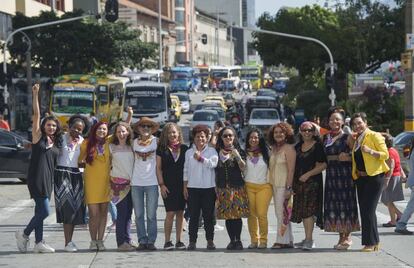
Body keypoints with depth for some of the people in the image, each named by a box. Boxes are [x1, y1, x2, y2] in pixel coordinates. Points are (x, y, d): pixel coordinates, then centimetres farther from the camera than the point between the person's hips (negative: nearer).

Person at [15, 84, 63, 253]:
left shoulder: (56, 143, 15)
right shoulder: (38, 136, -2)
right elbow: (36, 114, -7)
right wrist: (35, 95, -11)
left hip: (48, 180, 7)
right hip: (36, 178, -7)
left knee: (40, 211, 8)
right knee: (45, 211, -11)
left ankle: (39, 243, 10)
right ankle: (24, 234, 6)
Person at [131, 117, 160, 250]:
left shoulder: (156, 141, 4)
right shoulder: (134, 142, 8)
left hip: (151, 183, -2)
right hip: (136, 183, 2)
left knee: (151, 214, -1)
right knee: (139, 214, 3)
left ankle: (151, 241, 4)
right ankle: (142, 241, 9)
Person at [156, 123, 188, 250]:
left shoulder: (184, 148, 9)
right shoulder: (162, 149, 5)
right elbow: (158, 168, 4)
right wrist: (161, 184, -5)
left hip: (182, 185, 2)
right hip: (168, 185, -2)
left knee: (180, 213, 3)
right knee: (170, 213, -9)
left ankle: (178, 241, 10)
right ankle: (167, 241, -1)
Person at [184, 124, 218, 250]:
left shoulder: (211, 151, 6)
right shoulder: (189, 152, 12)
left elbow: (213, 163, -12)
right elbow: (186, 170, 12)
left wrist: (200, 158, -25)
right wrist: (185, 187, 7)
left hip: (208, 188, -1)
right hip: (193, 188, 1)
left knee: (208, 215, 1)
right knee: (193, 216, 0)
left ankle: (210, 241, 6)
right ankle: (192, 241, 2)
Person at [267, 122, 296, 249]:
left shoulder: (288, 148, -9)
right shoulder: (274, 149, 15)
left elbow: (291, 170, -14)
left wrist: (288, 188, -20)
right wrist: (271, 185, 10)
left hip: (284, 185, -8)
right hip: (274, 185, 8)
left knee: (282, 212, -9)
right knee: (279, 213, 8)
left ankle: (282, 240, -5)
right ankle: (288, 240, 13)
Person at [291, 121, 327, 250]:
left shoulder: (318, 146, -5)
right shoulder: (298, 146, 15)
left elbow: (323, 165, -11)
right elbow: (294, 165, 22)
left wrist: (308, 174, -17)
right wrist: (292, 182, 14)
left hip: (312, 182, -7)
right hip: (298, 182, 7)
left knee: (308, 210, -13)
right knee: (303, 211, 8)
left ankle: (309, 240, -14)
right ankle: (307, 238, 15)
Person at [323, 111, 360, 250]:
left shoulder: (347, 137, -1)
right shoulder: (325, 138, 13)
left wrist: (347, 158, -19)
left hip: (345, 173, -5)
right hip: (331, 174, 5)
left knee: (346, 202, -4)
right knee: (333, 204, 5)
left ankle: (347, 236, 2)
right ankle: (341, 237, 13)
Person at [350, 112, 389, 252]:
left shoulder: (374, 136, -7)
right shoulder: (355, 139, 16)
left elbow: (385, 154, -13)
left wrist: (371, 151, -27)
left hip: (374, 177, -8)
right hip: (360, 178, 8)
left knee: (368, 210, -12)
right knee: (364, 210, 7)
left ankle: (371, 243, -7)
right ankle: (374, 242, 14)